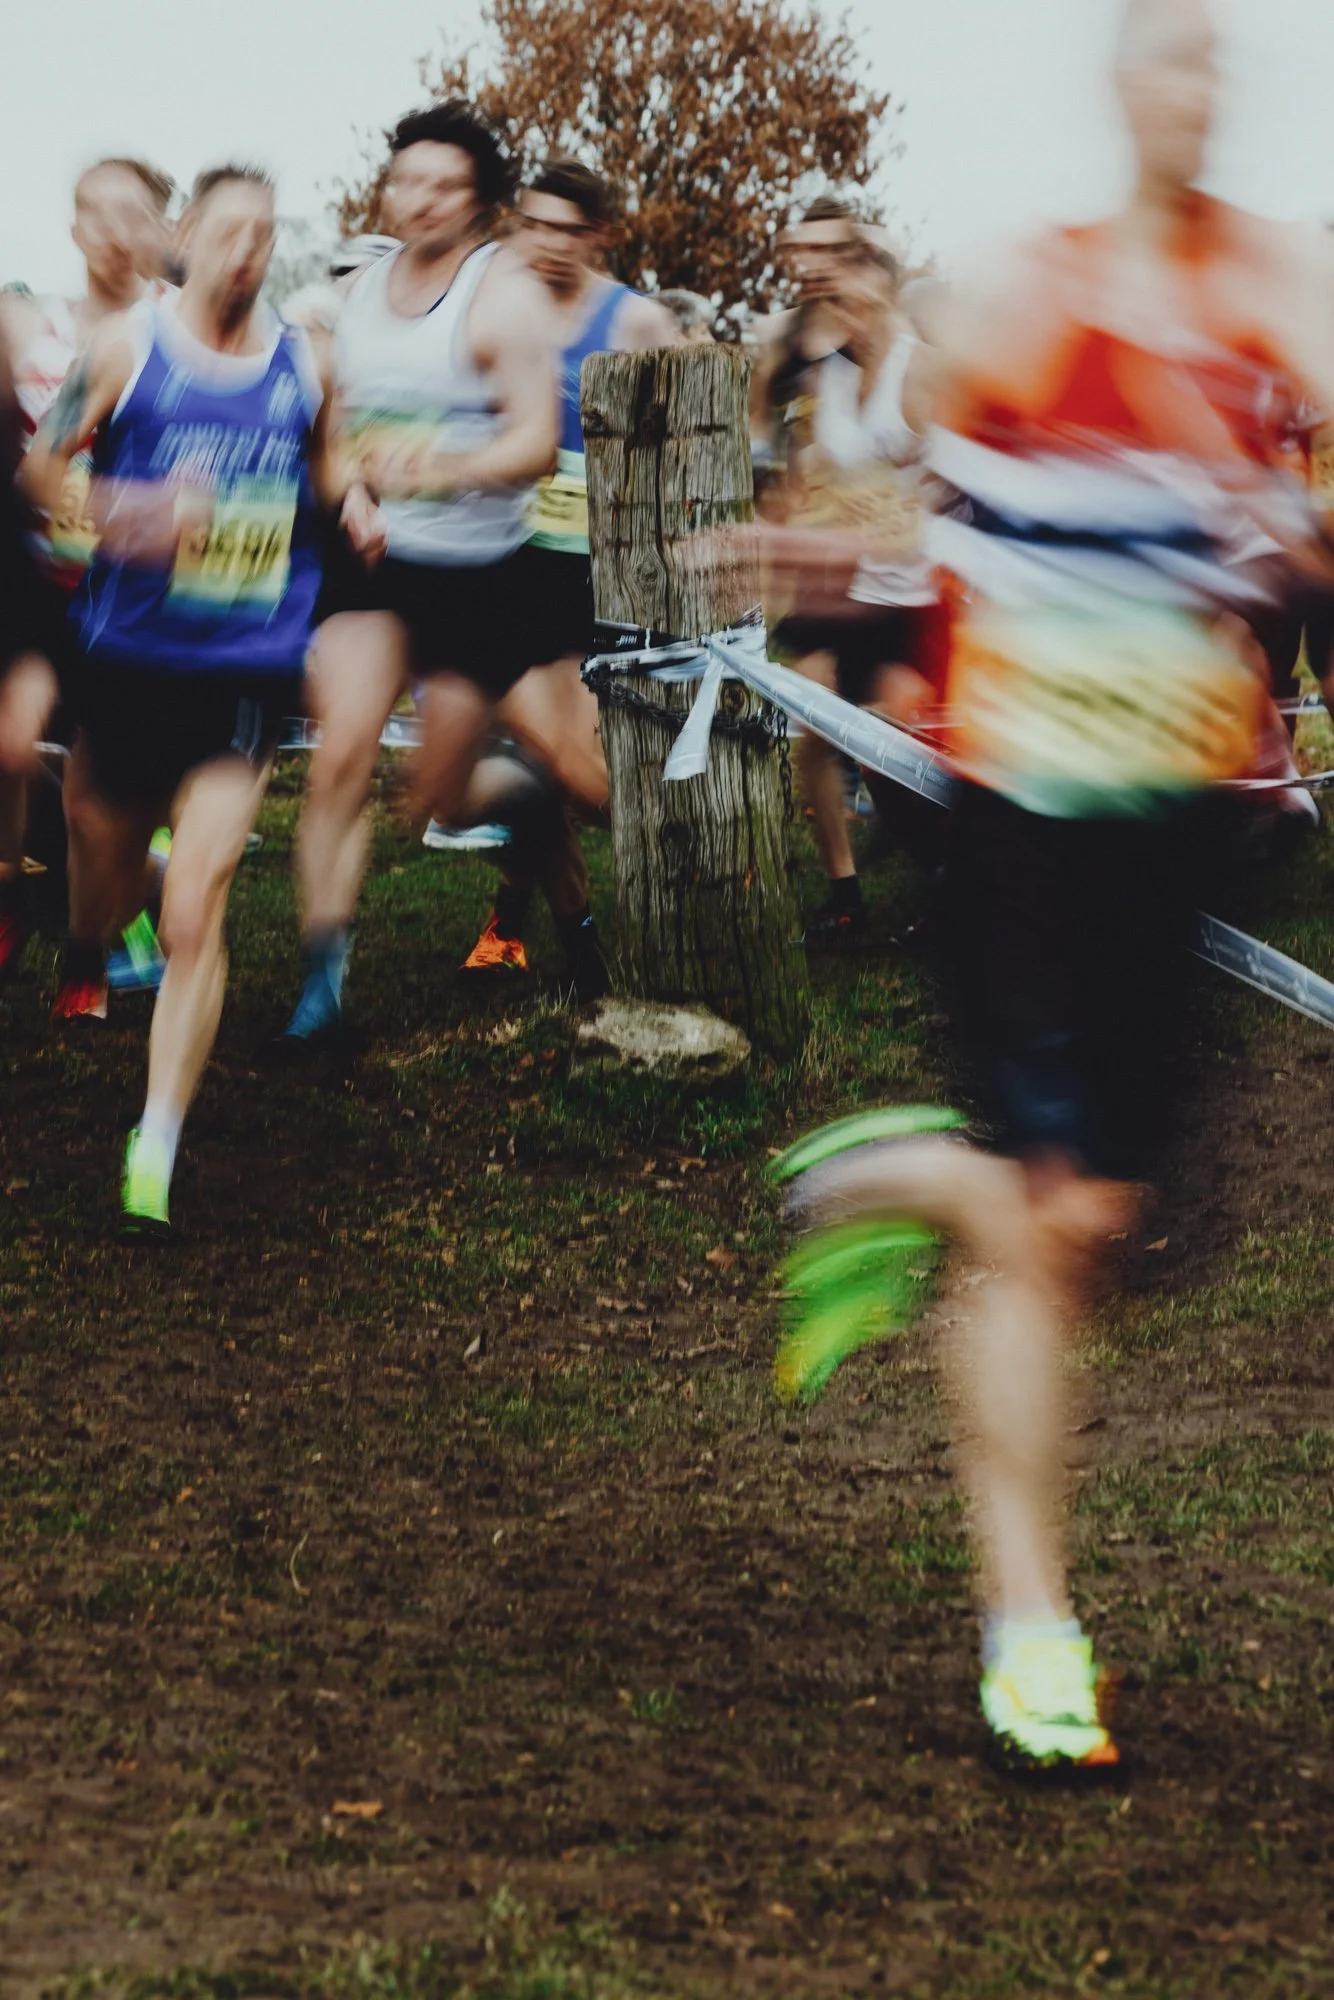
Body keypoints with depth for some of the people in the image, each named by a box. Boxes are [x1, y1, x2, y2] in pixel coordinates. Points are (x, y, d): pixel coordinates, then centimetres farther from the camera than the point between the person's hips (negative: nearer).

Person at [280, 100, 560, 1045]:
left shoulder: (503, 296, -12)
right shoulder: (363, 291, 7)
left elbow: (537, 444, -19)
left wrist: (446, 469, -37)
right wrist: (354, 489, -1)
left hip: (481, 575, -4)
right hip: (379, 558, 4)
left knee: (442, 799, 3)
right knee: (342, 755, -14)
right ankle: (325, 967, -10)